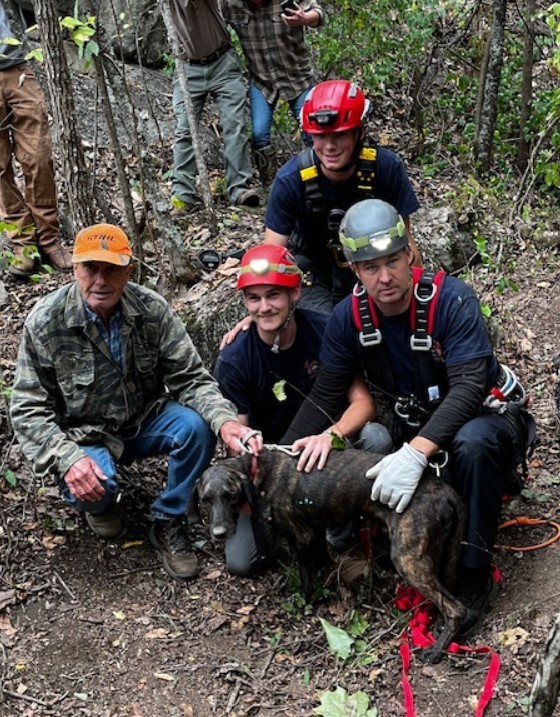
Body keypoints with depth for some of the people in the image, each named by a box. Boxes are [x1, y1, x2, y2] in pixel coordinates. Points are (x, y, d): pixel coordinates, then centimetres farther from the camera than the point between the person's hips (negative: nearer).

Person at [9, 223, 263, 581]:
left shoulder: (152, 309, -14)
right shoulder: (45, 323, -19)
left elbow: (190, 377, -13)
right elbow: (29, 408, -14)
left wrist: (225, 420, -34)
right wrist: (68, 458, -31)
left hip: (147, 420, 2)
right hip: (85, 436, -2)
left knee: (196, 428, -26)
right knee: (93, 487, -32)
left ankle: (168, 522, -2)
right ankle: (101, 505, 9)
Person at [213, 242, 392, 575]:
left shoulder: (325, 332, -16)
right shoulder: (233, 361, -15)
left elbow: (363, 401, -19)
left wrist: (332, 435, -40)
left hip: (330, 447, 0)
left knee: (376, 437, -33)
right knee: (241, 560, -16)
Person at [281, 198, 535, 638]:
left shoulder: (451, 300, -25)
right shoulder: (349, 317, -10)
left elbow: (469, 386, -34)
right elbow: (327, 394, -4)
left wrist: (415, 453, -47)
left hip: (486, 415, -5)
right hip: (416, 427, 6)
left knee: (472, 444, -39)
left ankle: (474, 577, -21)